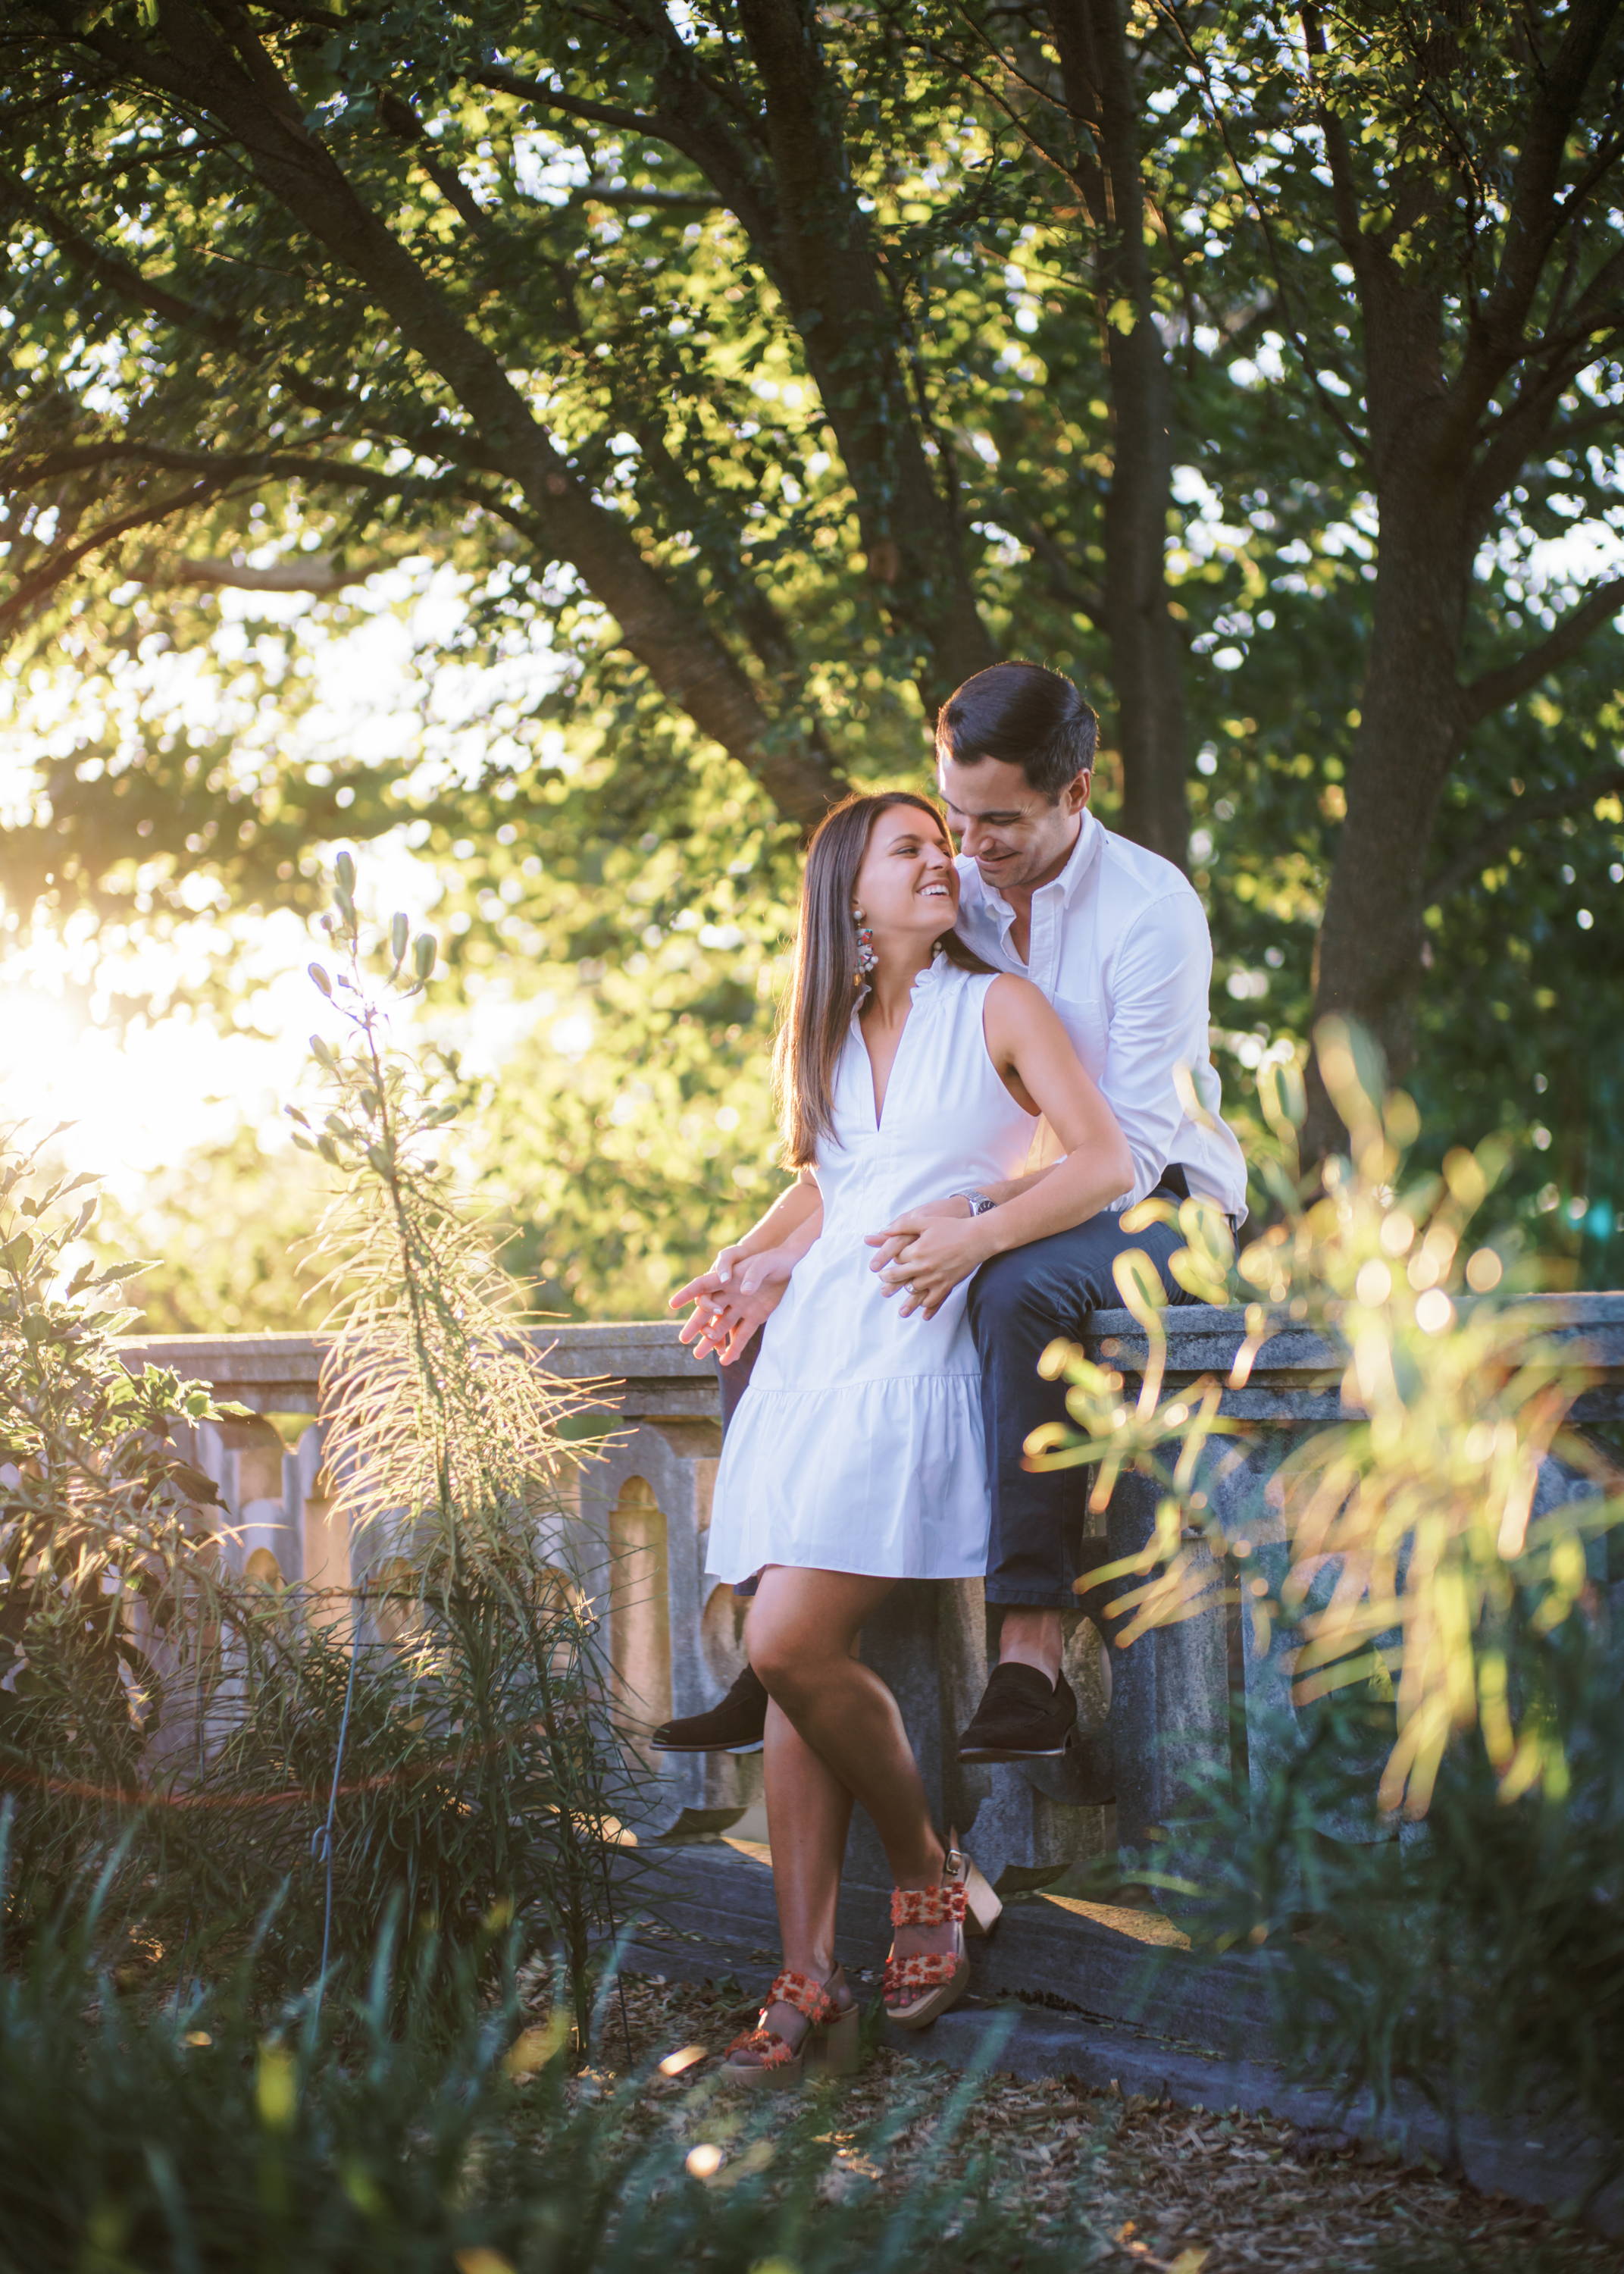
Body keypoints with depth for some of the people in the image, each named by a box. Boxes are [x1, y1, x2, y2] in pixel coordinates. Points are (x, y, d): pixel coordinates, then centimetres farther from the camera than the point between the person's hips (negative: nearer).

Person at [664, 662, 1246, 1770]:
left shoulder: (1153, 910, -17)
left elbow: (1127, 1144, -25)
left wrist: (978, 1218, -40)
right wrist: (778, 1253, -16)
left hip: (1152, 1205, -6)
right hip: (997, 1206, 6)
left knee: (1020, 1288, -41)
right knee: (755, 1305, -11)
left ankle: (1032, 1657, -41)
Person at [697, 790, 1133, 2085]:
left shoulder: (995, 1008, 4)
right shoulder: (826, 1038, 20)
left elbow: (1108, 1163, -6)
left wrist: (974, 1236, -16)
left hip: (915, 1352, -6)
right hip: (809, 1349, 6)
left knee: (793, 1642, -20)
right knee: (796, 1664, -4)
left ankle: (931, 1871, 2)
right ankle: (808, 1986, -3)